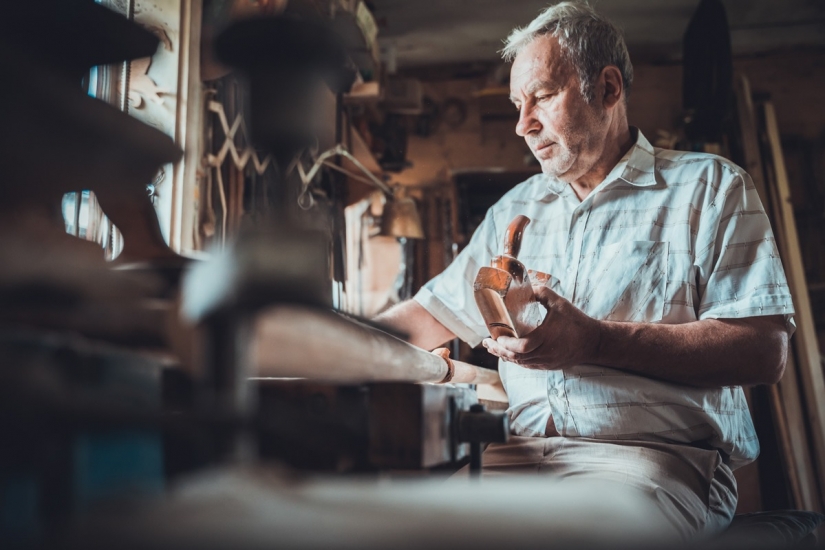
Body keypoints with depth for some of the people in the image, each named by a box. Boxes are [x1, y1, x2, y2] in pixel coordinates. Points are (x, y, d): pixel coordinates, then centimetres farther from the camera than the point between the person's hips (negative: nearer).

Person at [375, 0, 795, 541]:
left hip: (658, 452, -4)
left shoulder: (710, 187, 4)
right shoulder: (514, 210, 19)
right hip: (523, 450, 5)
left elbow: (765, 350, -7)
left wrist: (597, 341, -17)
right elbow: (433, 314, 23)